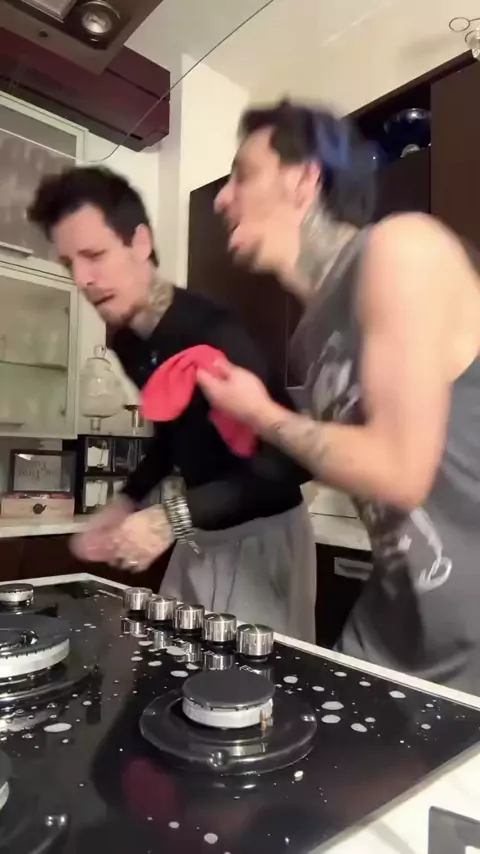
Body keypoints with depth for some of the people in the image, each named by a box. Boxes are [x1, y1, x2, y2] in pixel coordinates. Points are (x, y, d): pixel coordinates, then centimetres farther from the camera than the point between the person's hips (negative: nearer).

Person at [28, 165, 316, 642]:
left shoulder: (213, 335, -24)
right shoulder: (125, 341, 2)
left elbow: (288, 462, -28)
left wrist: (173, 518, -31)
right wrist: (126, 503, 8)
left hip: (261, 535, -7)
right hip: (199, 535, 8)